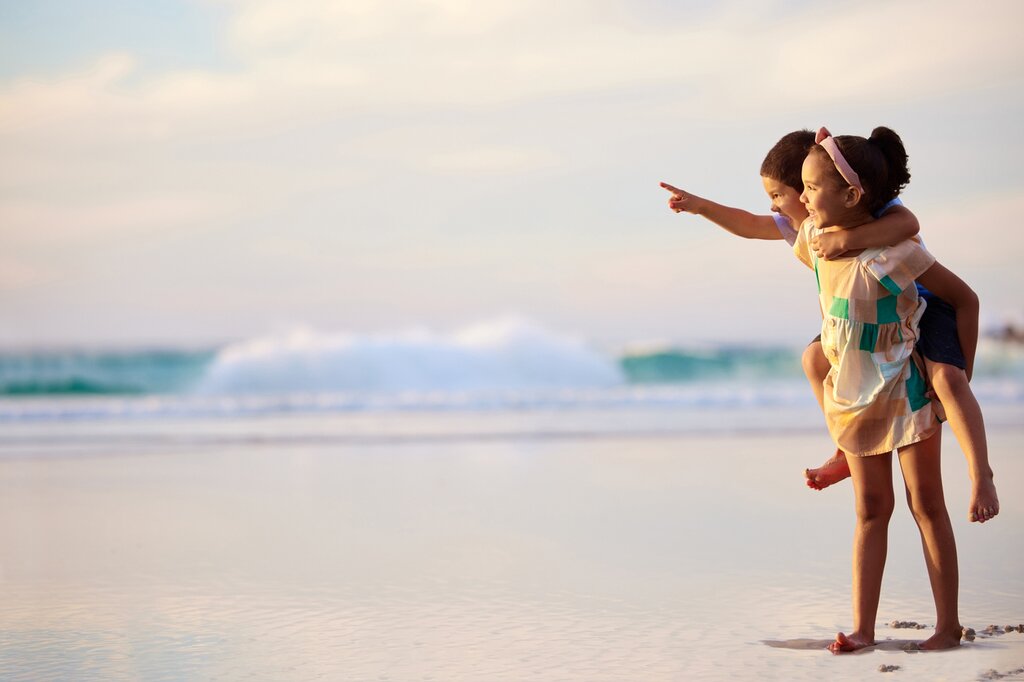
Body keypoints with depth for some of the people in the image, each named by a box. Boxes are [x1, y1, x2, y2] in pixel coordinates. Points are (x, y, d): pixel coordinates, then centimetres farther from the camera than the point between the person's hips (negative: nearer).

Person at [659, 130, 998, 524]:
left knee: (945, 377, -31)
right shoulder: (807, 223, 1)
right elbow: (749, 226, 10)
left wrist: (845, 239, -54)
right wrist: (701, 206, -1)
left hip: (926, 303, -9)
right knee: (815, 357, 5)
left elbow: (908, 223, -47)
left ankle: (981, 476, -27)